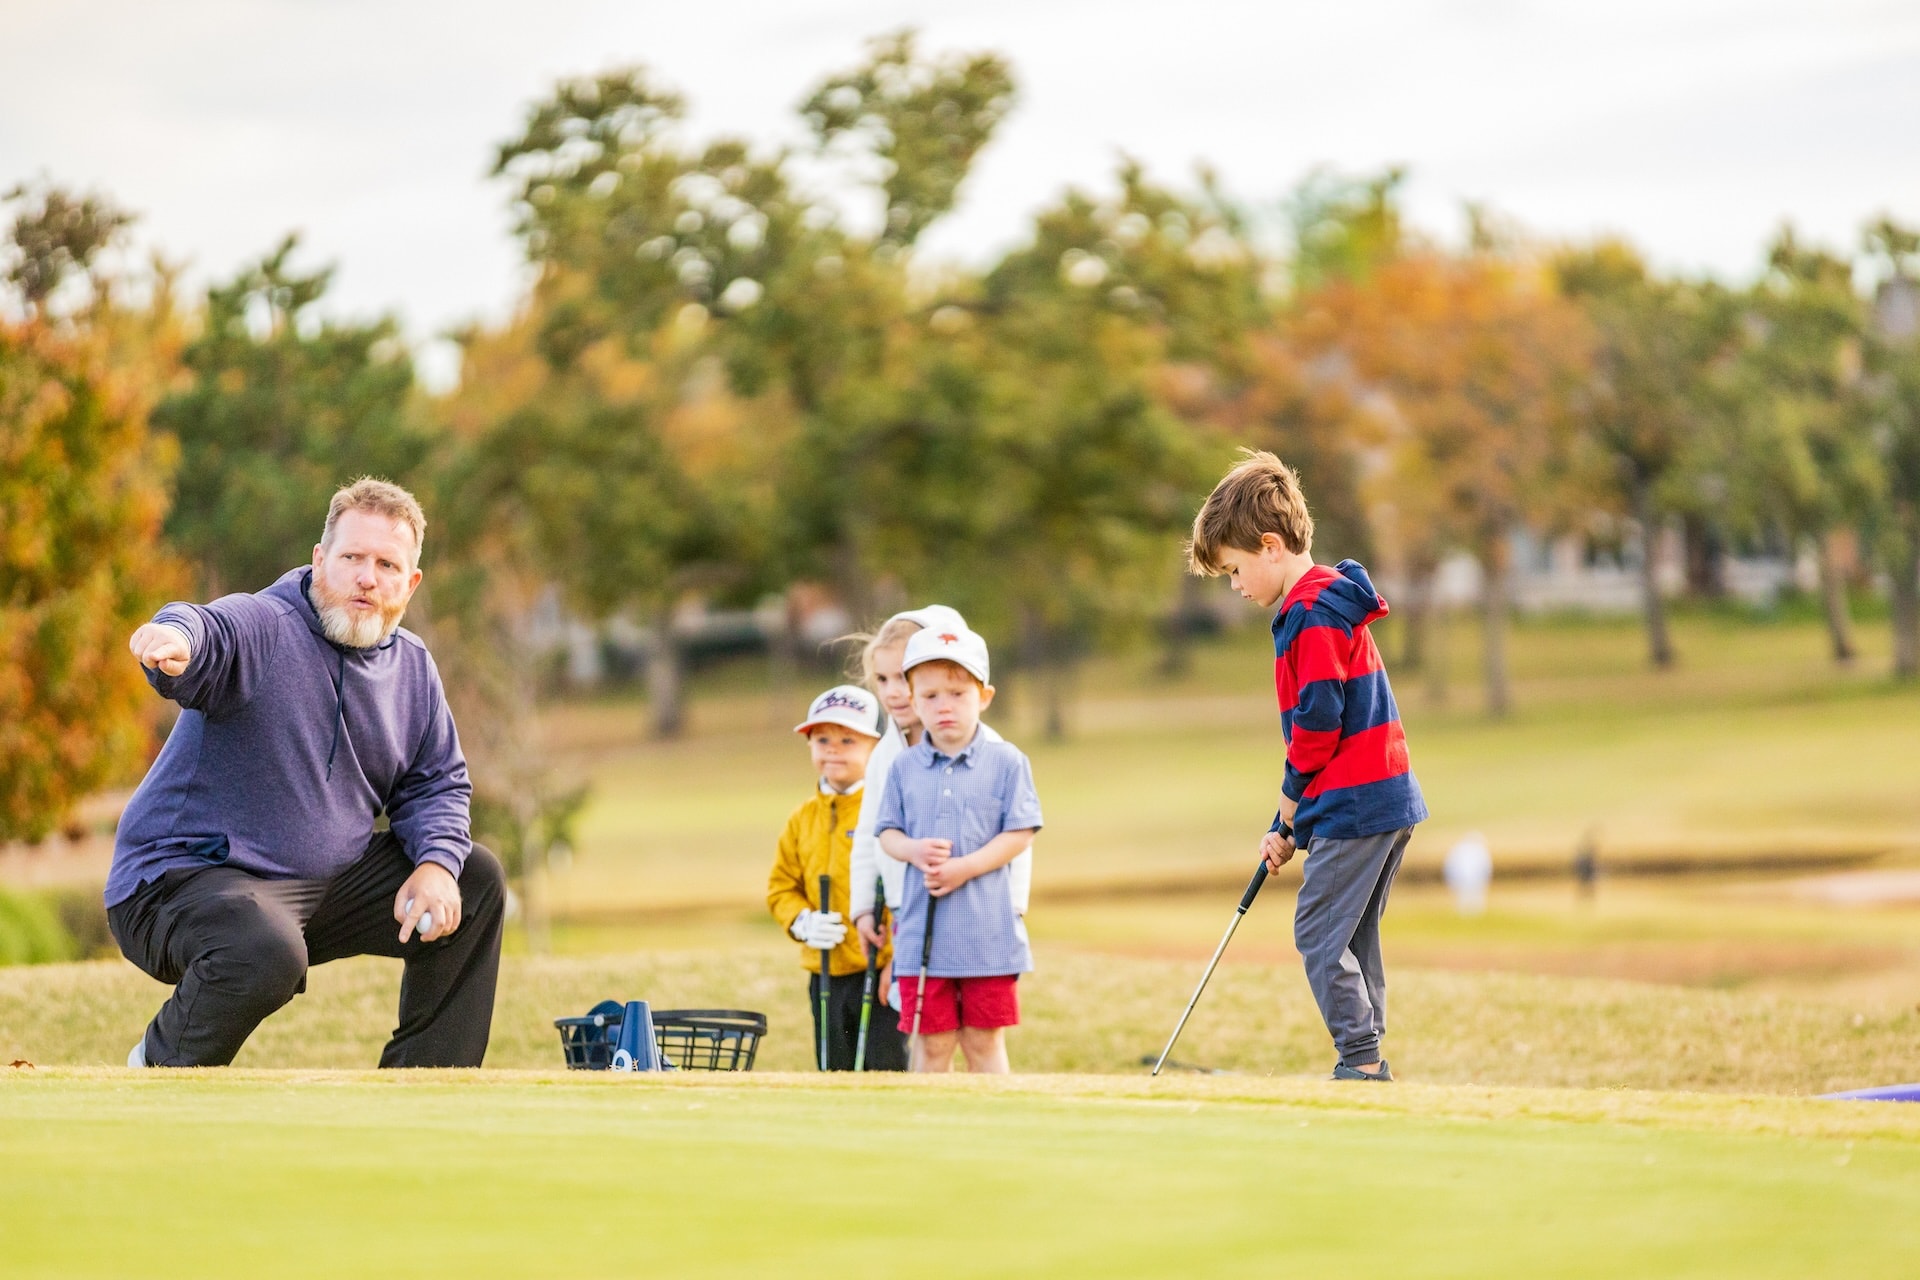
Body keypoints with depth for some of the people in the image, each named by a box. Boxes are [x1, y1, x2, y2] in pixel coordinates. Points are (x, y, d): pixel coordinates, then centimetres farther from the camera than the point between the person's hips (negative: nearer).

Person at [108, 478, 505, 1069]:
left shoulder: (412, 667, 6)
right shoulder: (258, 626, -17)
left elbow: (436, 782, 15)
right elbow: (207, 631, -40)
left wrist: (437, 864, -6)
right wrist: (174, 641, -66)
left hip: (328, 883, 8)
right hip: (182, 880, -8)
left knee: (477, 882, 6)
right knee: (267, 954, -38)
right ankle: (160, 1065, -6)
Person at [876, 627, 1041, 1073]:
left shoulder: (1006, 761, -2)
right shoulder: (905, 768, 6)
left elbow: (1019, 834, -5)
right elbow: (888, 834, 9)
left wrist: (965, 868, -16)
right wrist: (914, 850, -14)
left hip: (987, 932, -2)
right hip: (922, 931, 2)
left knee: (984, 1042, 5)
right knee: (933, 1044, 6)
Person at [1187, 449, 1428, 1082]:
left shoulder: (1315, 614, -13)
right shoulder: (1325, 606, 20)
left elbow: (1318, 717, -20)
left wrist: (1292, 794, -3)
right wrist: (1287, 825, 19)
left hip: (1353, 806, -10)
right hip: (1388, 799, 10)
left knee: (1318, 934, -8)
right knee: (1351, 942, 12)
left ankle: (1363, 1063, -10)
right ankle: (1368, 1068, 12)